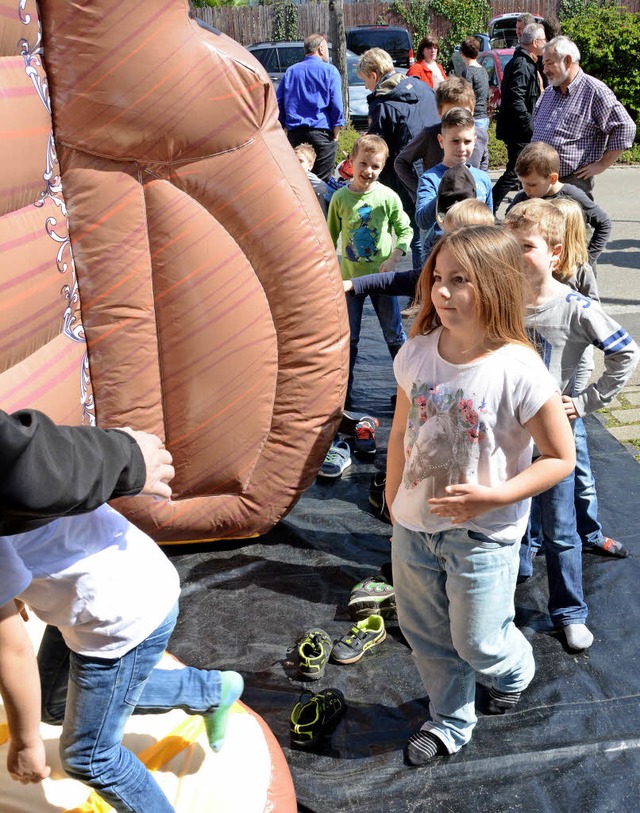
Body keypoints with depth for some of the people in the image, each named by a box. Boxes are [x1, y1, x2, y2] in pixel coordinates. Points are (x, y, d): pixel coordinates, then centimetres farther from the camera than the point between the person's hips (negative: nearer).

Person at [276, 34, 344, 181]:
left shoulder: (290, 71, 13)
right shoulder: (330, 71, 0)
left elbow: (279, 102, 12)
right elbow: (337, 107, -7)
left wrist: (285, 129, 15)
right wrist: (335, 136, -1)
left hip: (294, 135, 4)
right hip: (322, 134, -4)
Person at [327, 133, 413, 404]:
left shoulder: (388, 196, -9)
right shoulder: (340, 198, -4)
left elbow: (405, 231, -1)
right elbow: (331, 236, 6)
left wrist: (393, 260, -13)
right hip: (350, 277, 1)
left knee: (394, 336, 9)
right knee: (348, 338, 11)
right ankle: (343, 389, 24)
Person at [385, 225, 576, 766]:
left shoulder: (519, 372, -22)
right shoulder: (417, 353, -7)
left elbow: (561, 458, -14)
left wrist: (493, 496, -24)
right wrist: (394, 504, 12)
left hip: (482, 535, -5)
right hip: (415, 527, 5)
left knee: (478, 642, 11)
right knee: (426, 635, 19)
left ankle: (517, 668, 48)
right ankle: (449, 722, 44)